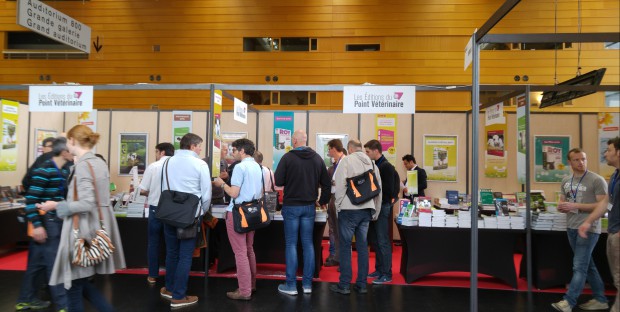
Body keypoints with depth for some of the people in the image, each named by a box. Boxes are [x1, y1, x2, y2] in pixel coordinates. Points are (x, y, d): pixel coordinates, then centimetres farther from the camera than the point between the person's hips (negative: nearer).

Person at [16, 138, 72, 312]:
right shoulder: (43, 170, -16)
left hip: (57, 221, 8)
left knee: (37, 263, 18)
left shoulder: (64, 170, 10)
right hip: (46, 223, -8)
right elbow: (31, 199, -19)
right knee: (54, 263, -3)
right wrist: (36, 225, -22)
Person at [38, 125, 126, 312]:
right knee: (82, 283, 18)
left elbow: (87, 204, -22)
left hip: (83, 230, -8)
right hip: (97, 227, 9)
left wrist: (56, 206, -10)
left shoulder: (82, 165, -16)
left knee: (74, 287, 6)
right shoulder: (100, 163, 10)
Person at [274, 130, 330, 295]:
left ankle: (291, 285, 8)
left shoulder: (287, 157, -11)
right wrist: (323, 201, 17)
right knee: (308, 244, 10)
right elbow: (326, 183, 5)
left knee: (291, 244, 4)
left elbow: (278, 181, -9)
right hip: (309, 206, 4)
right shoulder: (317, 158, 2)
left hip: (291, 206, -3)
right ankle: (307, 284, 15)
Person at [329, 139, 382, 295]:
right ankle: (362, 284, 17)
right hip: (366, 209, 6)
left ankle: (344, 285, 7)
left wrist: (338, 204, -3)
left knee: (345, 246, 2)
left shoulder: (346, 160, -4)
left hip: (349, 209, -5)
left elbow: (340, 184, -13)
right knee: (362, 246, 11)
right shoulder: (372, 163, 13)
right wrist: (375, 212, 19)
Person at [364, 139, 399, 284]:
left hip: (383, 208, -9)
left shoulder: (386, 167, -14)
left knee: (383, 241, -3)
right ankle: (379, 270, 24)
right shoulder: (375, 165, 12)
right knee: (375, 240, 14)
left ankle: (386, 274, 5)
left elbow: (388, 189, -18)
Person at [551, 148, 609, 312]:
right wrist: (561, 206, -6)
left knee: (579, 266, -8)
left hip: (588, 229, -7)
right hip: (571, 228, 7)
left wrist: (575, 206, -20)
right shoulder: (566, 181, 10)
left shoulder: (597, 180, -9)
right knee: (587, 265, 16)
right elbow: (562, 202, 18)